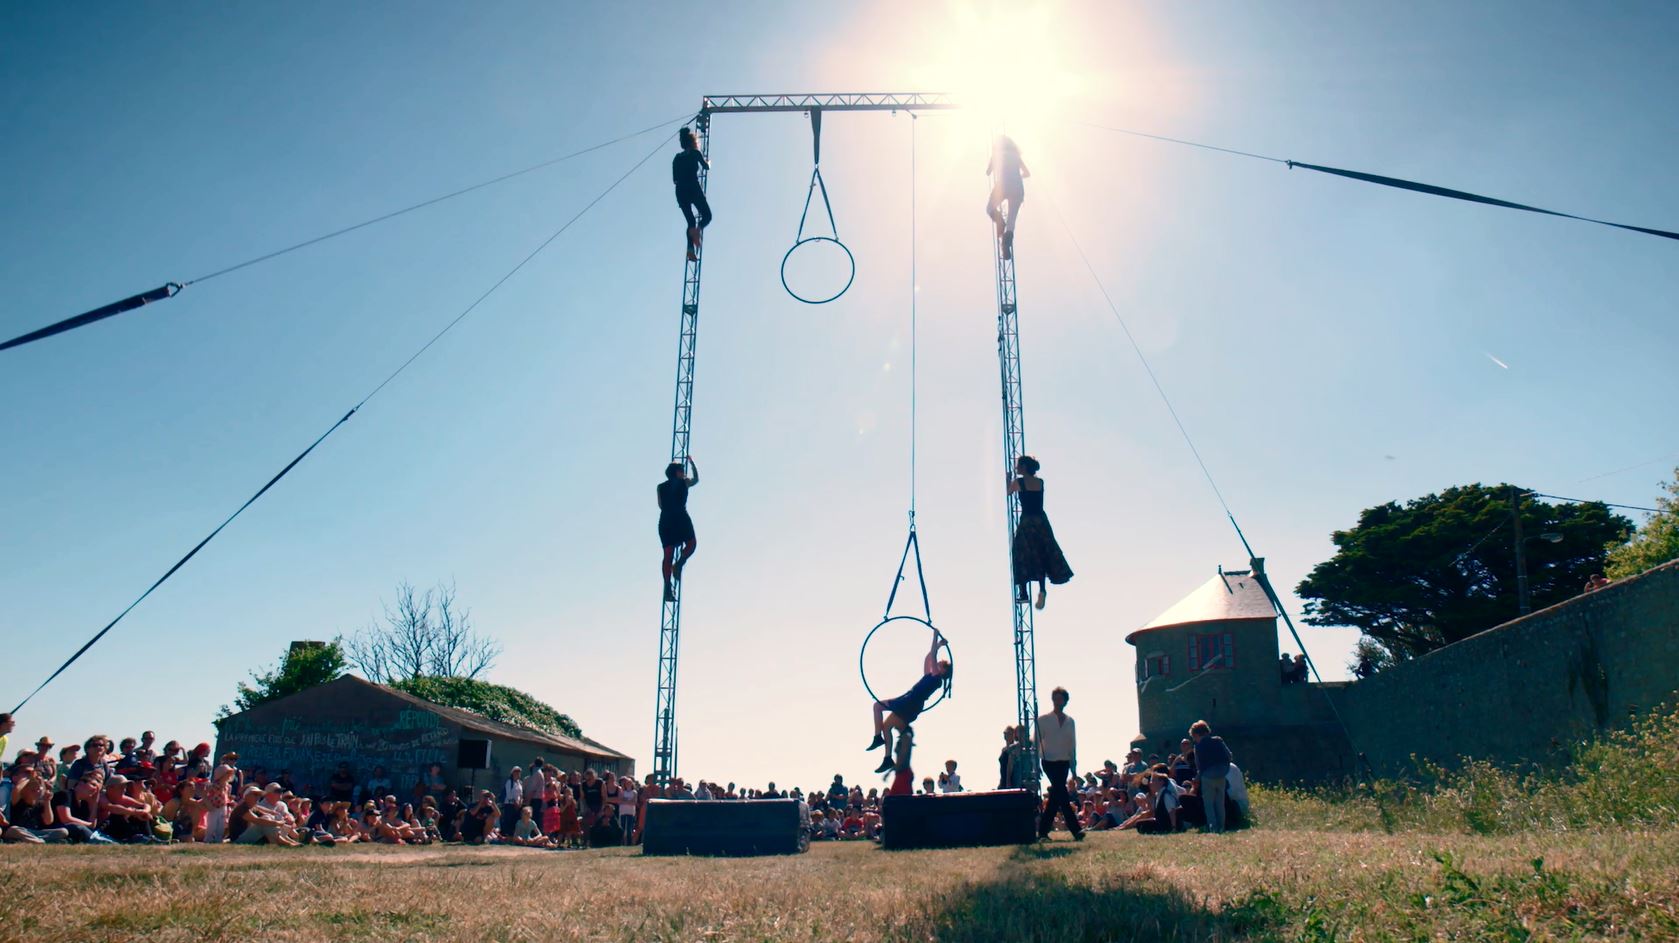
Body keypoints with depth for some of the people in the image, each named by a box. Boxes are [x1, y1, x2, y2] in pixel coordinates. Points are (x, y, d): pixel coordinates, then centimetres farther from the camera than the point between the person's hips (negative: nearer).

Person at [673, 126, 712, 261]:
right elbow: (706, 167, 18)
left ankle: (691, 249, -14)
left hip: (680, 191, 5)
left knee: (690, 222, 8)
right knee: (707, 215, 7)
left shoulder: (677, 157, 17)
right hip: (693, 189, -5)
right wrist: (708, 162, 40)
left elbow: (675, 179, 16)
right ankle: (697, 229, -28)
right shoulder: (695, 153, 4)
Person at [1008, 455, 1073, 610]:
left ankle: (1023, 593, 1)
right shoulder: (1040, 482, 7)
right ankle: (1042, 589, -8)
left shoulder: (1018, 482, -7)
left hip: (1027, 522, -4)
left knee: (1023, 557, 4)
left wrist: (1009, 478, 25)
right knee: (1041, 556, 10)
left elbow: (1008, 492, 10)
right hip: (1041, 521, 4)